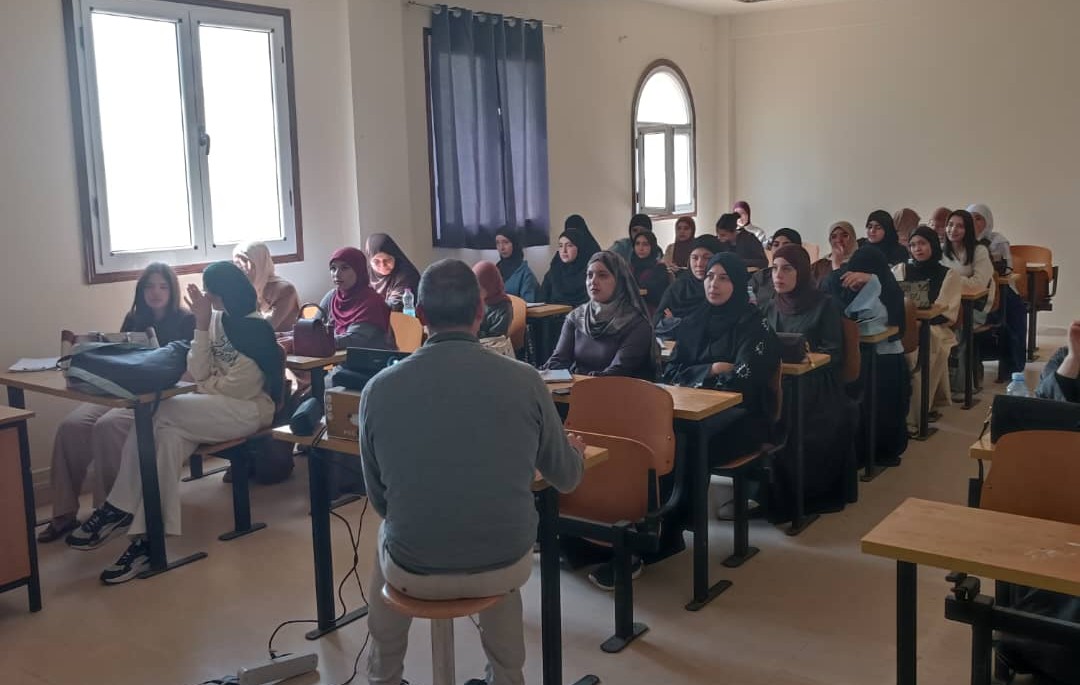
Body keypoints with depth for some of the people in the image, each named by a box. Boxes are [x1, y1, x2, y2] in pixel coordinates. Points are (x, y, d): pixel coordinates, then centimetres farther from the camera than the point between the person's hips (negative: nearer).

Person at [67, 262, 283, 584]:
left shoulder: (255, 329, -12)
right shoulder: (217, 320, 10)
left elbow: (236, 386, -15)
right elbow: (199, 375, 1)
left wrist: (205, 383, 1)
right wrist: (201, 325, -6)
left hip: (249, 408, -7)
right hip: (214, 407, 7)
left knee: (158, 415, -25)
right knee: (168, 435, -26)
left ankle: (119, 508, -14)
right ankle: (148, 535, -28)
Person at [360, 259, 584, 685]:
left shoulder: (380, 389, -10)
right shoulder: (524, 381, -11)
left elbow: (378, 500, 3)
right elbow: (566, 479, 5)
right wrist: (575, 451, 30)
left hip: (414, 571, 0)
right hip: (506, 566, 0)